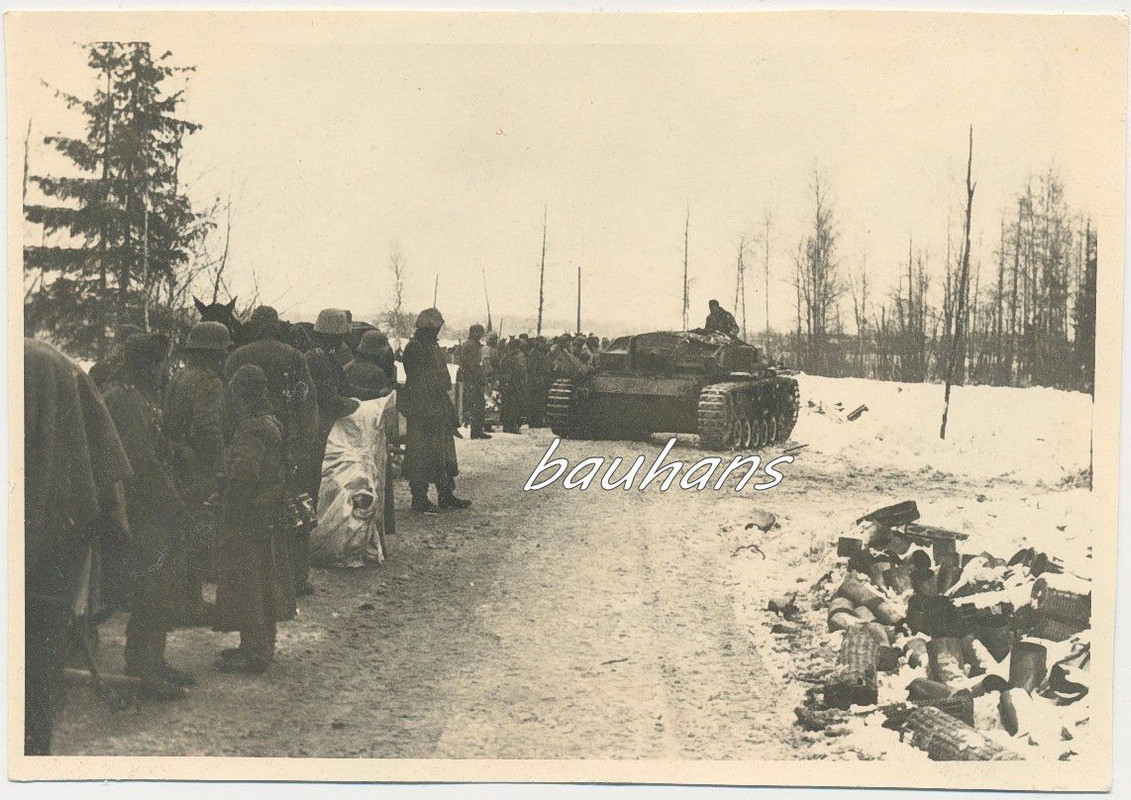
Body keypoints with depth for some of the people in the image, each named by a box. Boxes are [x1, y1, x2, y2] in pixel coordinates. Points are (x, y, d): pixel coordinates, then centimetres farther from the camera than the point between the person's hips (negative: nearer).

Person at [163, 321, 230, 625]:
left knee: (185, 529, 20)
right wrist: (220, 470, -21)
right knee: (202, 534, -1)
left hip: (178, 466, 9)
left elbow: (167, 422, 18)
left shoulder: (178, 378, 12)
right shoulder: (209, 383, -17)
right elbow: (209, 430, -26)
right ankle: (192, 603, 4)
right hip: (200, 472, -9)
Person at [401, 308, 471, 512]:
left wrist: (450, 408, 21)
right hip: (422, 410, -10)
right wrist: (425, 411, -23)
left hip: (439, 409, 10)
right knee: (422, 454, -4)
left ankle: (446, 495, 20)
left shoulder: (434, 348, 16)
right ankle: (419, 498, 3)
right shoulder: (414, 348, -14)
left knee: (444, 454, 13)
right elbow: (416, 382, -20)